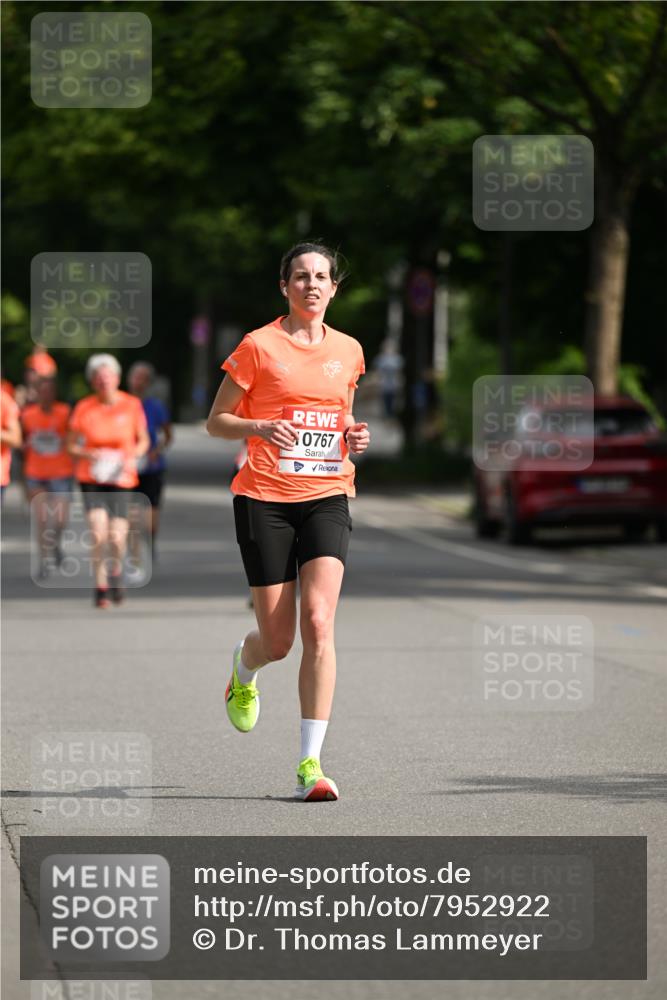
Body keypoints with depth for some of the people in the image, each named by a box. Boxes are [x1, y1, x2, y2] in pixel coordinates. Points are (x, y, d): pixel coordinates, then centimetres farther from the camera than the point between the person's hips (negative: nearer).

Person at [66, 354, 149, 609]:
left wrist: (133, 456, -11)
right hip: (91, 478, -1)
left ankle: (116, 570, 28)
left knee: (117, 537, -6)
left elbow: (143, 440, 10)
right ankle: (100, 587, -2)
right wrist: (89, 454, -15)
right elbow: (71, 446, 5)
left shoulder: (131, 405, -2)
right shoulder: (83, 408, -4)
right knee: (98, 534, -17)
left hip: (121, 479, 1)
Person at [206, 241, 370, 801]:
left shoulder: (349, 351, 11)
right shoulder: (258, 346, -2)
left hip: (327, 497, 2)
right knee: (277, 639, 0)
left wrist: (355, 437, 3)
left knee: (319, 622, -17)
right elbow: (216, 421, 2)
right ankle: (243, 668, 40)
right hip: (265, 497, -2)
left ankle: (311, 762, -16)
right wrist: (261, 428, -17)